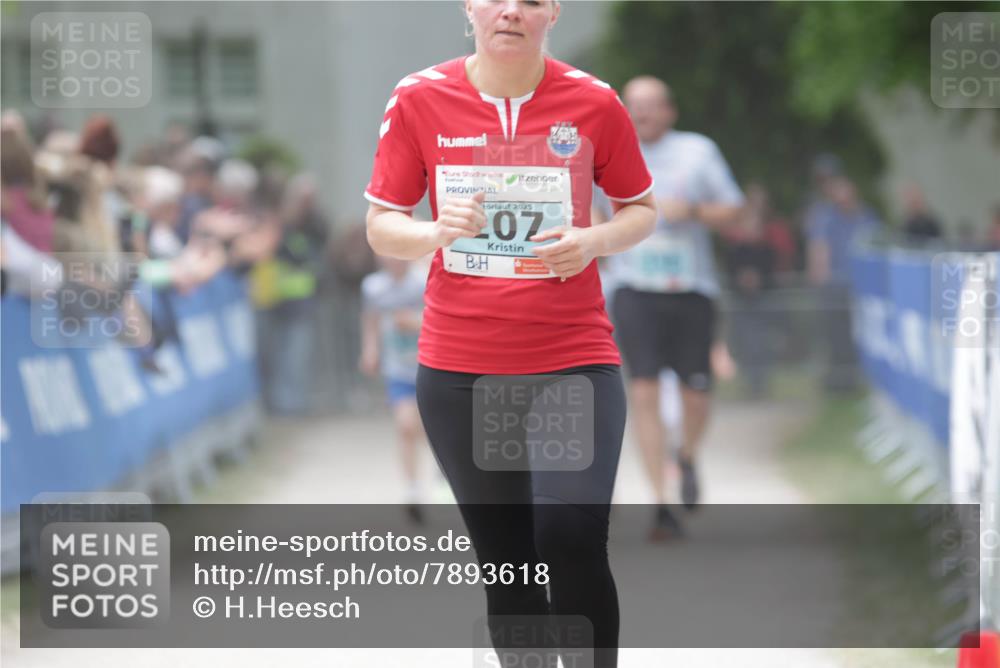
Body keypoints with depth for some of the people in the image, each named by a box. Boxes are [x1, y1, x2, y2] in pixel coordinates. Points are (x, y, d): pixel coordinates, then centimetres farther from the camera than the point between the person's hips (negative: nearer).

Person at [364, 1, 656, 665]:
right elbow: (381, 226, 5)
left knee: (573, 538, -19)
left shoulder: (593, 102, -2)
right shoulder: (419, 99, -1)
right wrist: (437, 231, -17)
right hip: (458, 369, 2)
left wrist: (593, 241, -11)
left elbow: (640, 209, 11)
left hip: (575, 360, -2)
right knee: (505, 560, 7)